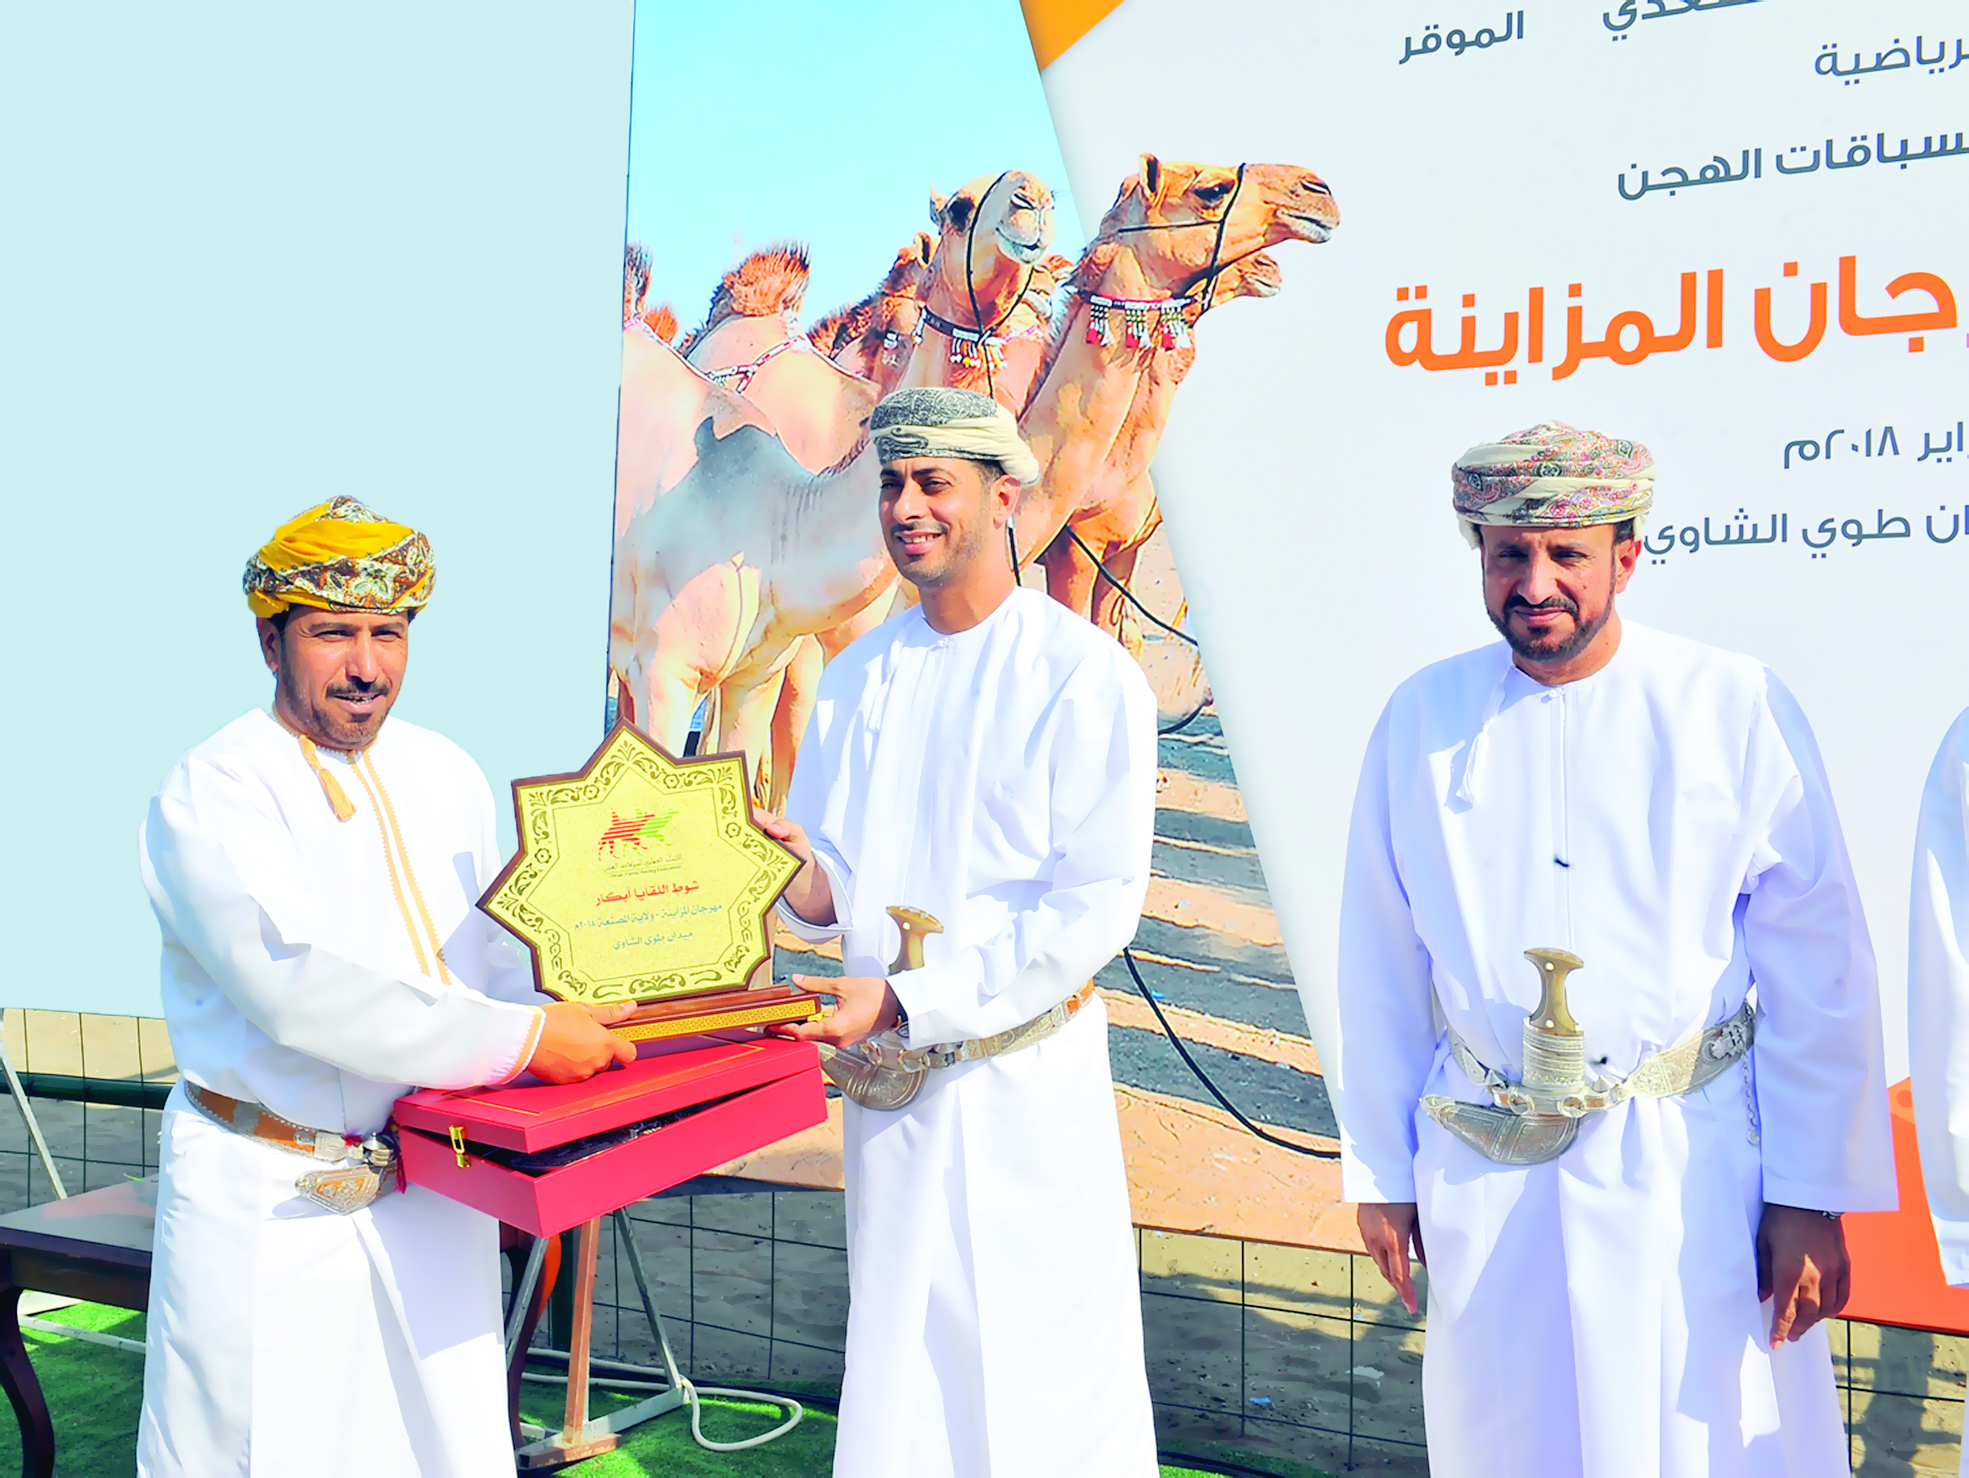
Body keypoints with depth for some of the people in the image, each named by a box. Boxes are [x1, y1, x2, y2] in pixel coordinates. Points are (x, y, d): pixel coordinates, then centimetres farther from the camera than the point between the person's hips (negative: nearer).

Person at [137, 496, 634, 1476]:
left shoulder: (447, 779, 9)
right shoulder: (207, 794, -11)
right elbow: (298, 988, -23)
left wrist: (574, 1051, -8)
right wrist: (524, 1039, -23)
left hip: (434, 1189, 5)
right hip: (270, 1205, -5)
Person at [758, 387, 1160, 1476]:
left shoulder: (1085, 677, -9)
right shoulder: (855, 679, 9)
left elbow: (1095, 907, -14)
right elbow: (834, 888, 13)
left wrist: (906, 999, -18)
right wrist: (809, 882, -12)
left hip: (1025, 1085, -5)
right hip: (883, 1084, 5)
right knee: (898, 1378, 13)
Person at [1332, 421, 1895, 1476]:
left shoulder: (1738, 709, -7)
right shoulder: (1422, 720, -1)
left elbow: (1816, 973, -4)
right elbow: (1379, 966, 4)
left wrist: (1813, 1194, -4)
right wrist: (1380, 1170, 7)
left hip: (1693, 1171, -2)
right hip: (1482, 1172, 2)